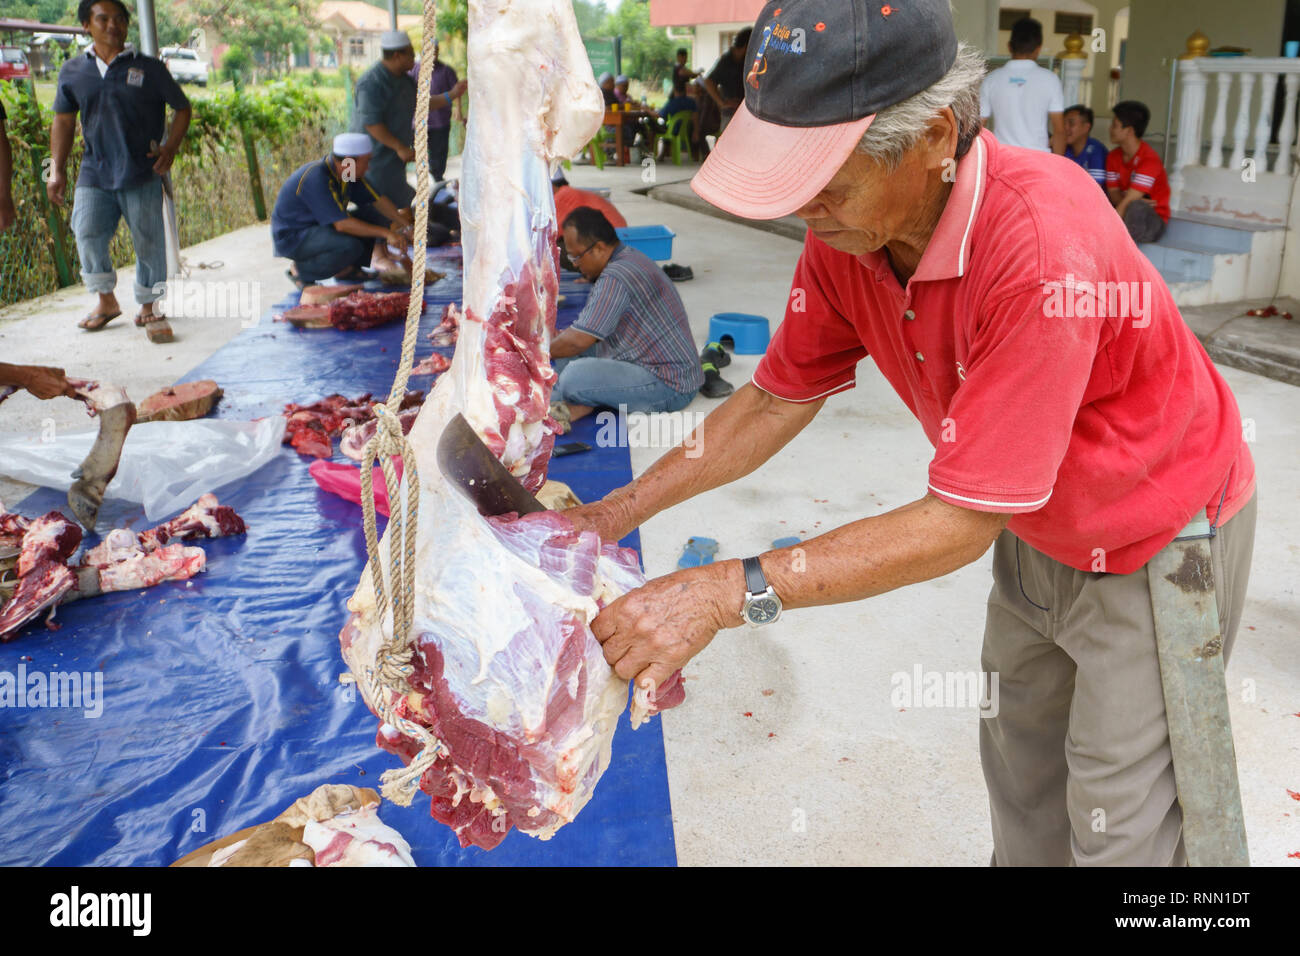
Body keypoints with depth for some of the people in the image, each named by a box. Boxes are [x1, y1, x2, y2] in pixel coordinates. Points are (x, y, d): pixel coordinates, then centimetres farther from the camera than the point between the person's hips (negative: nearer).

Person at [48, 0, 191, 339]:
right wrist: (57, 170, 10)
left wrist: (170, 148, -4)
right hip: (94, 174, 2)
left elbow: (182, 108, 10)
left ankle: (148, 307, 17)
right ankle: (106, 300, 12)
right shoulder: (73, 71, 9)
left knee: (148, 241, 0)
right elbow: (63, 121, 16)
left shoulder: (149, 69, 2)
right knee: (87, 233, -9)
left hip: (142, 175, -2)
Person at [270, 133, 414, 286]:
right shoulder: (316, 178, -30)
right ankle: (301, 271, -10)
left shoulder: (350, 172, -5)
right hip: (292, 238, -9)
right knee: (351, 246, -33)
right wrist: (386, 233, -33)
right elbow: (342, 224, -35)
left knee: (377, 215, 0)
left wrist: (406, 226, -5)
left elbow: (378, 199, 5)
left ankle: (346, 268, 8)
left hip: (322, 226, 9)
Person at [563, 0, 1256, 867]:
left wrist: (730, 592, -36)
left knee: (1120, 827, 6)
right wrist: (615, 514, -9)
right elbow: (776, 401, -4)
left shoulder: (1046, 244, -40)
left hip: (1156, 539, -6)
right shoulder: (845, 235, -17)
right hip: (1036, 529, 7)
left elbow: (963, 522, -36)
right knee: (1018, 760, 21)